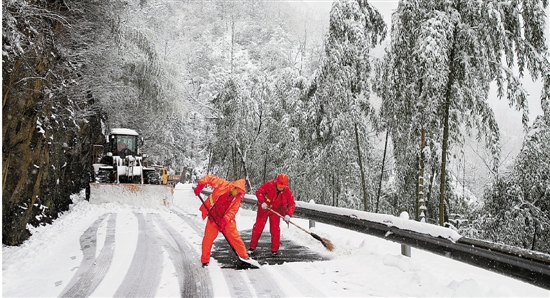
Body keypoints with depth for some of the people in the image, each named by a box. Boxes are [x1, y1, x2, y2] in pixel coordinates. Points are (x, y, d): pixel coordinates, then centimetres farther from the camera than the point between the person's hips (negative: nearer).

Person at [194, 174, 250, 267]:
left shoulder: (237, 198, -7)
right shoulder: (223, 185, -17)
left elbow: (233, 211, -12)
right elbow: (209, 178, -15)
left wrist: (225, 220, -25)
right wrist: (200, 186, -27)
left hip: (227, 219, 2)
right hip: (213, 217, -2)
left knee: (234, 236, -1)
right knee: (208, 238, -1)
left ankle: (244, 256, 12)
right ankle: (205, 260, 15)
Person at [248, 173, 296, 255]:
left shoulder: (287, 191, -18)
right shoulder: (269, 185, -23)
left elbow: (292, 204, -19)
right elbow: (259, 192, -18)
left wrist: (288, 214, -34)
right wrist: (262, 202, -33)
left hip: (276, 211, 1)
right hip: (264, 208, -1)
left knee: (275, 229, -3)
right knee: (258, 227, 2)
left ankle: (275, 249, 9)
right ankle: (252, 247, 14)